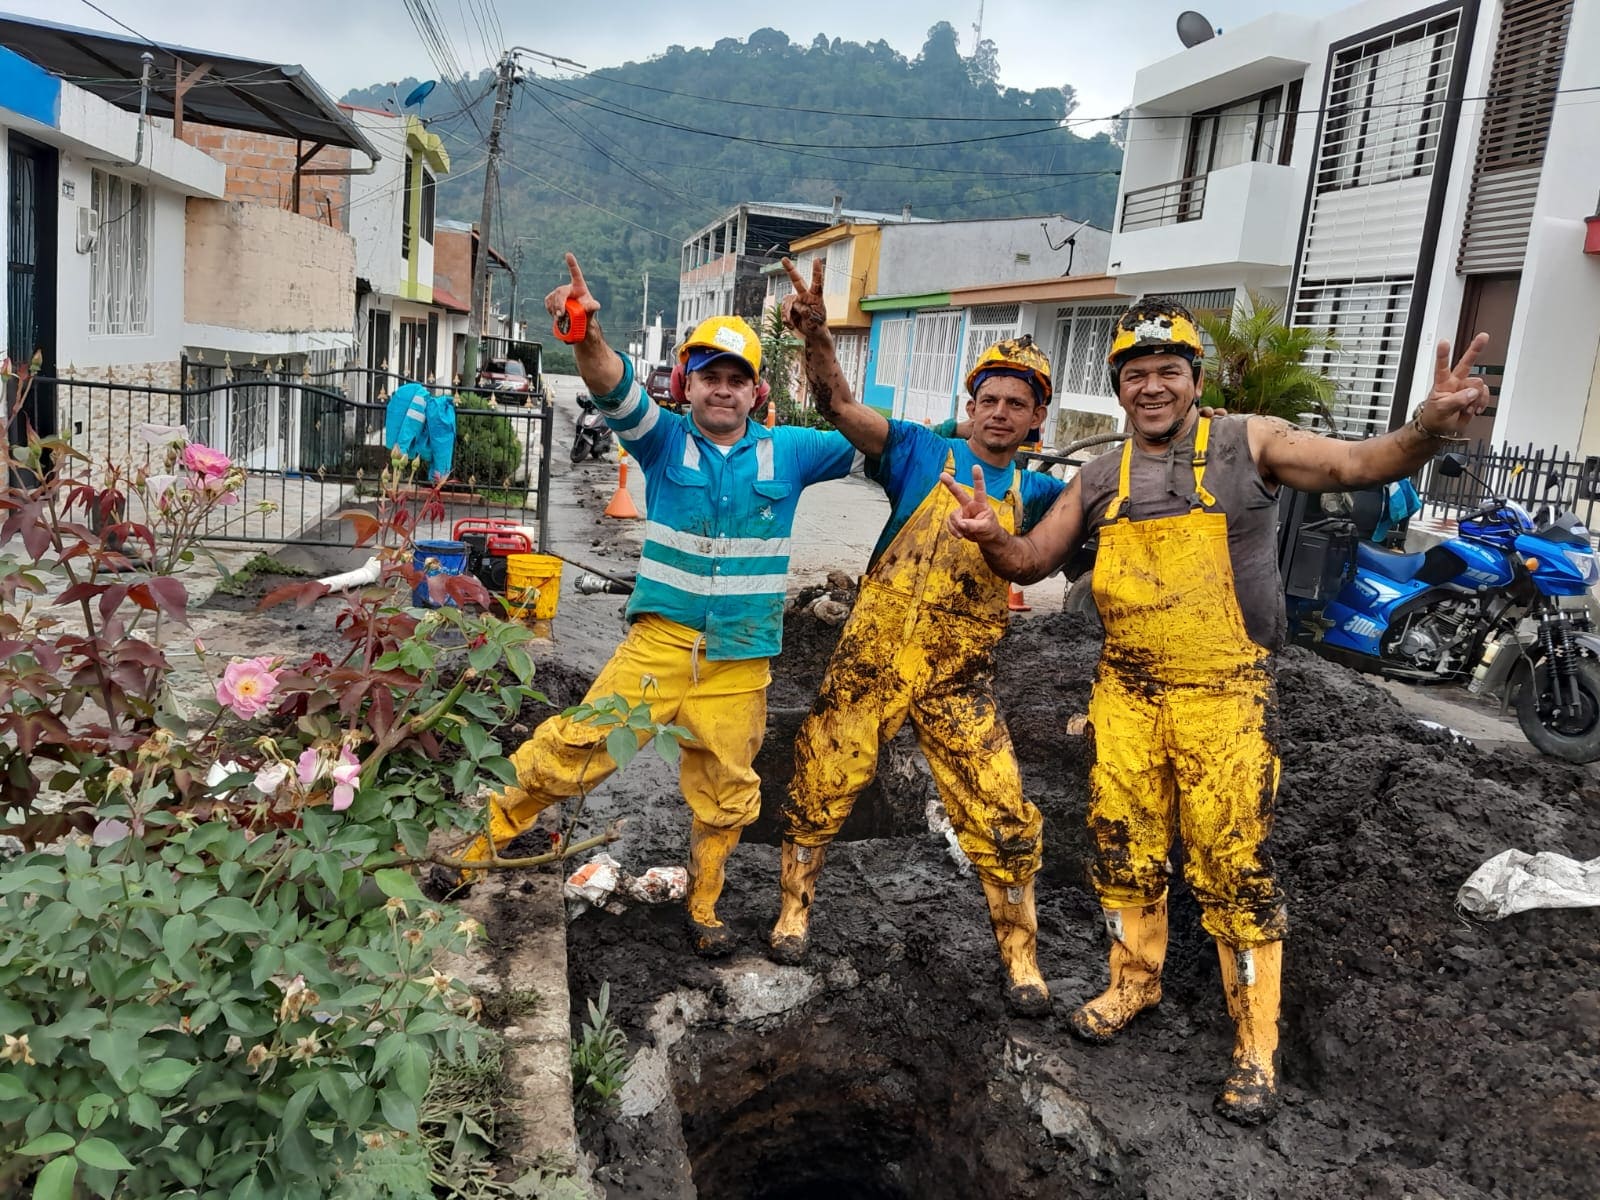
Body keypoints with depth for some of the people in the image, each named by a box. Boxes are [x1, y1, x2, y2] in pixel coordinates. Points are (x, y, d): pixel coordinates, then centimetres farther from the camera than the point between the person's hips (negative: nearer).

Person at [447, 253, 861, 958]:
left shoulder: (786, 452, 3)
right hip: (661, 640, -2)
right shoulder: (666, 441, -2)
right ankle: (474, 845, 13)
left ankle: (702, 909, 37)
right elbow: (615, 390, -21)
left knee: (724, 796, 14)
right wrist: (589, 337, -40)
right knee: (573, 750, -8)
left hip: (741, 661, 2)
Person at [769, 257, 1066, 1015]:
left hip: (959, 679, 2)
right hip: (872, 660, -2)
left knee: (1003, 817, 2)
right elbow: (839, 405, -13)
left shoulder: (1033, 491, 8)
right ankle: (795, 906, 34)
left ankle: (1021, 957, 21)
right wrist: (816, 334, -30)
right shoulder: (922, 454, -2)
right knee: (821, 787, 9)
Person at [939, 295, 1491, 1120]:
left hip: (1225, 696, -4)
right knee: (1123, 852, 14)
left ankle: (1255, 1046, 17)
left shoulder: (1249, 443, -4)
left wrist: (1426, 430, -36)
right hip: (1125, 695, 4)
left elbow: (1357, 464, -15)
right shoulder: (1099, 479, 7)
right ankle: (1134, 981, 38)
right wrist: (990, 535, -12)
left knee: (1234, 868, 0)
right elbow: (1033, 562, 10)